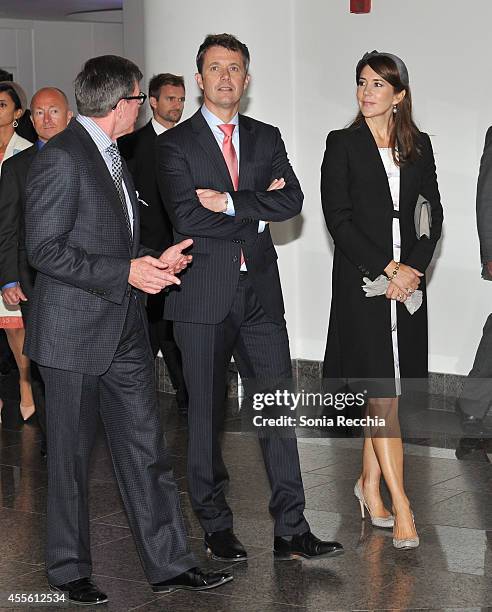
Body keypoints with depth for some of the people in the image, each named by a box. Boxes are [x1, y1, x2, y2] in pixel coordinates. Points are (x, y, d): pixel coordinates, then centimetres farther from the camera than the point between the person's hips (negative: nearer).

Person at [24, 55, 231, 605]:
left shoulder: (112, 155, 15)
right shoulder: (60, 157, -15)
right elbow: (44, 250, -19)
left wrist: (155, 259, 7)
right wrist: (127, 272, -20)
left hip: (125, 331, 8)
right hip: (74, 333, -8)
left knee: (146, 451, 8)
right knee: (69, 457, 6)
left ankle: (168, 563, 15)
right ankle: (68, 568, 20)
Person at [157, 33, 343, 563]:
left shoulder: (267, 138, 12)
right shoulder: (175, 143, 0)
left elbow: (291, 201, -2)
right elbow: (187, 217, -13)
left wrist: (230, 201, -13)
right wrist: (256, 214, -7)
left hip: (260, 291, 3)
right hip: (203, 296, -3)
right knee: (205, 412, 6)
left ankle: (291, 531, 5)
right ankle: (216, 527, 18)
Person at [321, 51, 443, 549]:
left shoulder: (418, 146, 10)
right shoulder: (343, 144, -1)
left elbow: (433, 213, 7)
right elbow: (338, 217, -7)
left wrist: (413, 268, -7)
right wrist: (385, 269, -13)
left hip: (407, 279, 4)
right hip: (361, 279, -4)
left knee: (386, 390, 8)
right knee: (382, 390, -8)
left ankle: (369, 483, 22)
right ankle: (400, 504, -8)